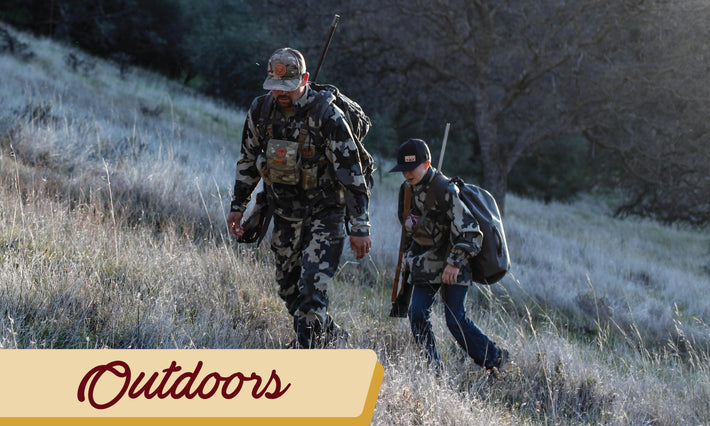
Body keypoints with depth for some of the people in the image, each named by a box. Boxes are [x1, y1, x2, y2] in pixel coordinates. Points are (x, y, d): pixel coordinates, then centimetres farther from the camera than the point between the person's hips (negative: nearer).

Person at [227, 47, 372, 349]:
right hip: (284, 214, 6)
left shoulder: (326, 116, -21)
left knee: (312, 287, -16)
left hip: (324, 214, -6)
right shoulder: (260, 110, -5)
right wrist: (238, 206, 11)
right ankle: (330, 334, 37)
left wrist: (360, 228, -18)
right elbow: (248, 160, 11)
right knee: (288, 287, 15)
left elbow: (351, 173, -18)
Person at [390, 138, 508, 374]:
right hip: (426, 264, 7)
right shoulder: (406, 190, 5)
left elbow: (469, 230, -20)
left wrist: (455, 263, -20)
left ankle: (494, 358, 6)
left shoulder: (446, 191, -20)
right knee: (417, 314, -4)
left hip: (453, 266, -7)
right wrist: (408, 254, 19)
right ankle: (434, 370, 5)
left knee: (455, 320, -11)